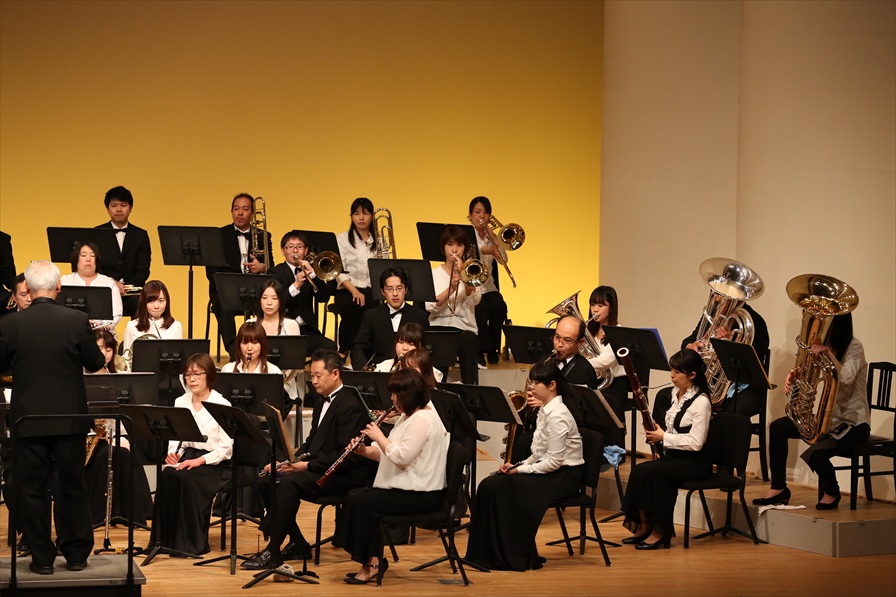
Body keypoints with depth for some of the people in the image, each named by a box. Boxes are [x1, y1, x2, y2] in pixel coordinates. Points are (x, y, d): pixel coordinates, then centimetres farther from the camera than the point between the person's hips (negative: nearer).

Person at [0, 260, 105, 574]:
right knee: (72, 486, 12)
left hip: (28, 419, -1)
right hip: (69, 418, 1)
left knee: (31, 489, 7)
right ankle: (76, 554, 17)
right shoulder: (77, 321, -10)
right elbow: (95, 364, -1)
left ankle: (42, 557, 9)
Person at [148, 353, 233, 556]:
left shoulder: (221, 405, -7)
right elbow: (175, 438, 12)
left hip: (214, 463, -4)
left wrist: (200, 460, -21)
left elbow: (226, 448, -10)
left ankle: (193, 542, -21)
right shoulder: (180, 402, 11)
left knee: (185, 479, -33)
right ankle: (164, 539, -21)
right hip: (186, 456, 5)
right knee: (167, 476, -28)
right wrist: (173, 453, -10)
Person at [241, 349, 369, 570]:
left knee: (289, 482, -31)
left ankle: (272, 552, -26)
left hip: (344, 475, -10)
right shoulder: (322, 403, 17)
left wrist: (307, 465, -24)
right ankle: (298, 544, 4)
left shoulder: (350, 405, -15)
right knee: (266, 481, -4)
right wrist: (290, 461, 2)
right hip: (316, 468, 10)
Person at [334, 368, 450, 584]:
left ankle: (370, 562, -4)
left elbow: (402, 457, -26)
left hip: (420, 494, -11)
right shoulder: (408, 417, 17)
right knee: (354, 497, 2)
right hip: (405, 487, 11)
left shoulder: (422, 420, -18)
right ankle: (373, 560, 0)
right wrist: (366, 450, 1)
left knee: (361, 502, -17)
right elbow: (389, 453, 18)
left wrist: (379, 437, -14)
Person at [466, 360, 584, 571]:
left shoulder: (557, 415, -19)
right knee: (489, 484, -5)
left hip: (564, 476, -9)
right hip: (550, 470, 9)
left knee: (502, 488, -21)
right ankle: (487, 553, -2)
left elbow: (553, 462, -22)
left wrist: (521, 469, -14)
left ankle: (518, 557, -10)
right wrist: (517, 465, 0)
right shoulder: (545, 410, 11)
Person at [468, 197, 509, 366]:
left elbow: (503, 260, 5)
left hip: (488, 287, 4)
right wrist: (482, 250, -33)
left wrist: (495, 241, -8)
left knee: (499, 307, -26)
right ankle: (481, 350, -20)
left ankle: (493, 349, -11)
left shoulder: (491, 237, 17)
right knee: (481, 308, -33)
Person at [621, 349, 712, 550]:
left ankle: (660, 532, -19)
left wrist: (664, 437, -15)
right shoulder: (676, 394, 11)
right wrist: (656, 433, 0)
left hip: (694, 462, -8)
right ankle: (643, 526, -8)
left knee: (655, 472, -30)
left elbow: (696, 442, -22)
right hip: (674, 456, 8)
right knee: (640, 470, -18)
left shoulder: (701, 401, -15)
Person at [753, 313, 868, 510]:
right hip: (829, 416, 8)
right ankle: (778, 488, 6)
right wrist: (794, 377, -19)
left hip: (854, 422, -8)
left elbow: (847, 378, -31)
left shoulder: (854, 347, -15)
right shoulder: (824, 344, 8)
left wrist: (828, 353, -36)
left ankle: (831, 493, 1)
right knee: (777, 428, 0)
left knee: (815, 453, -30)